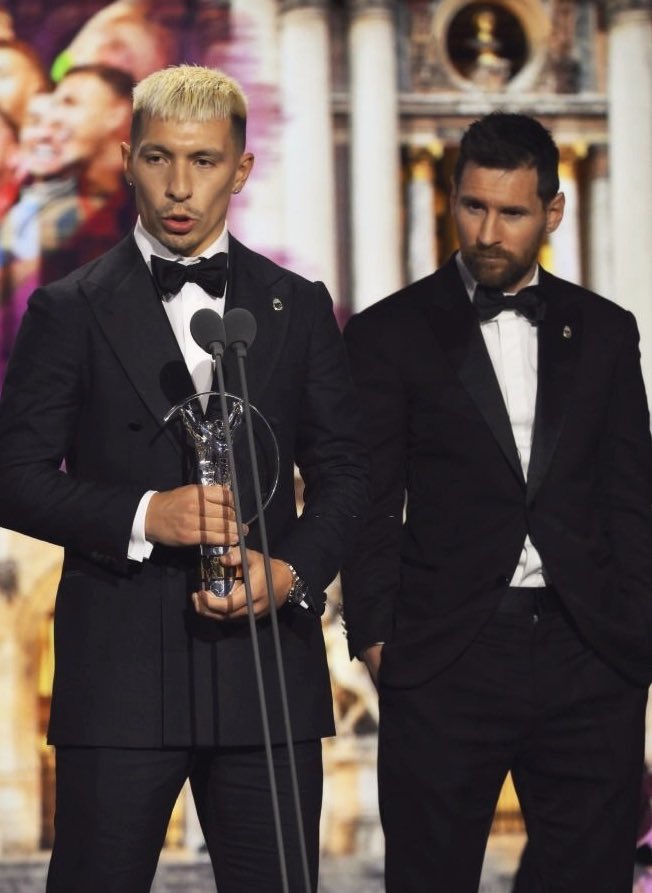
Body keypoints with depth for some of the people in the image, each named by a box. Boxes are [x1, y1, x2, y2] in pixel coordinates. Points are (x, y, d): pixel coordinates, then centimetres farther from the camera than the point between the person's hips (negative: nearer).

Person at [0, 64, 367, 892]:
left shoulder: (298, 308, 11)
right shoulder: (68, 311, 3)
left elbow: (342, 472, 11)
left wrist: (295, 571, -8)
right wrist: (140, 517, -16)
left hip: (266, 650, 2)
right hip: (119, 666, -2)